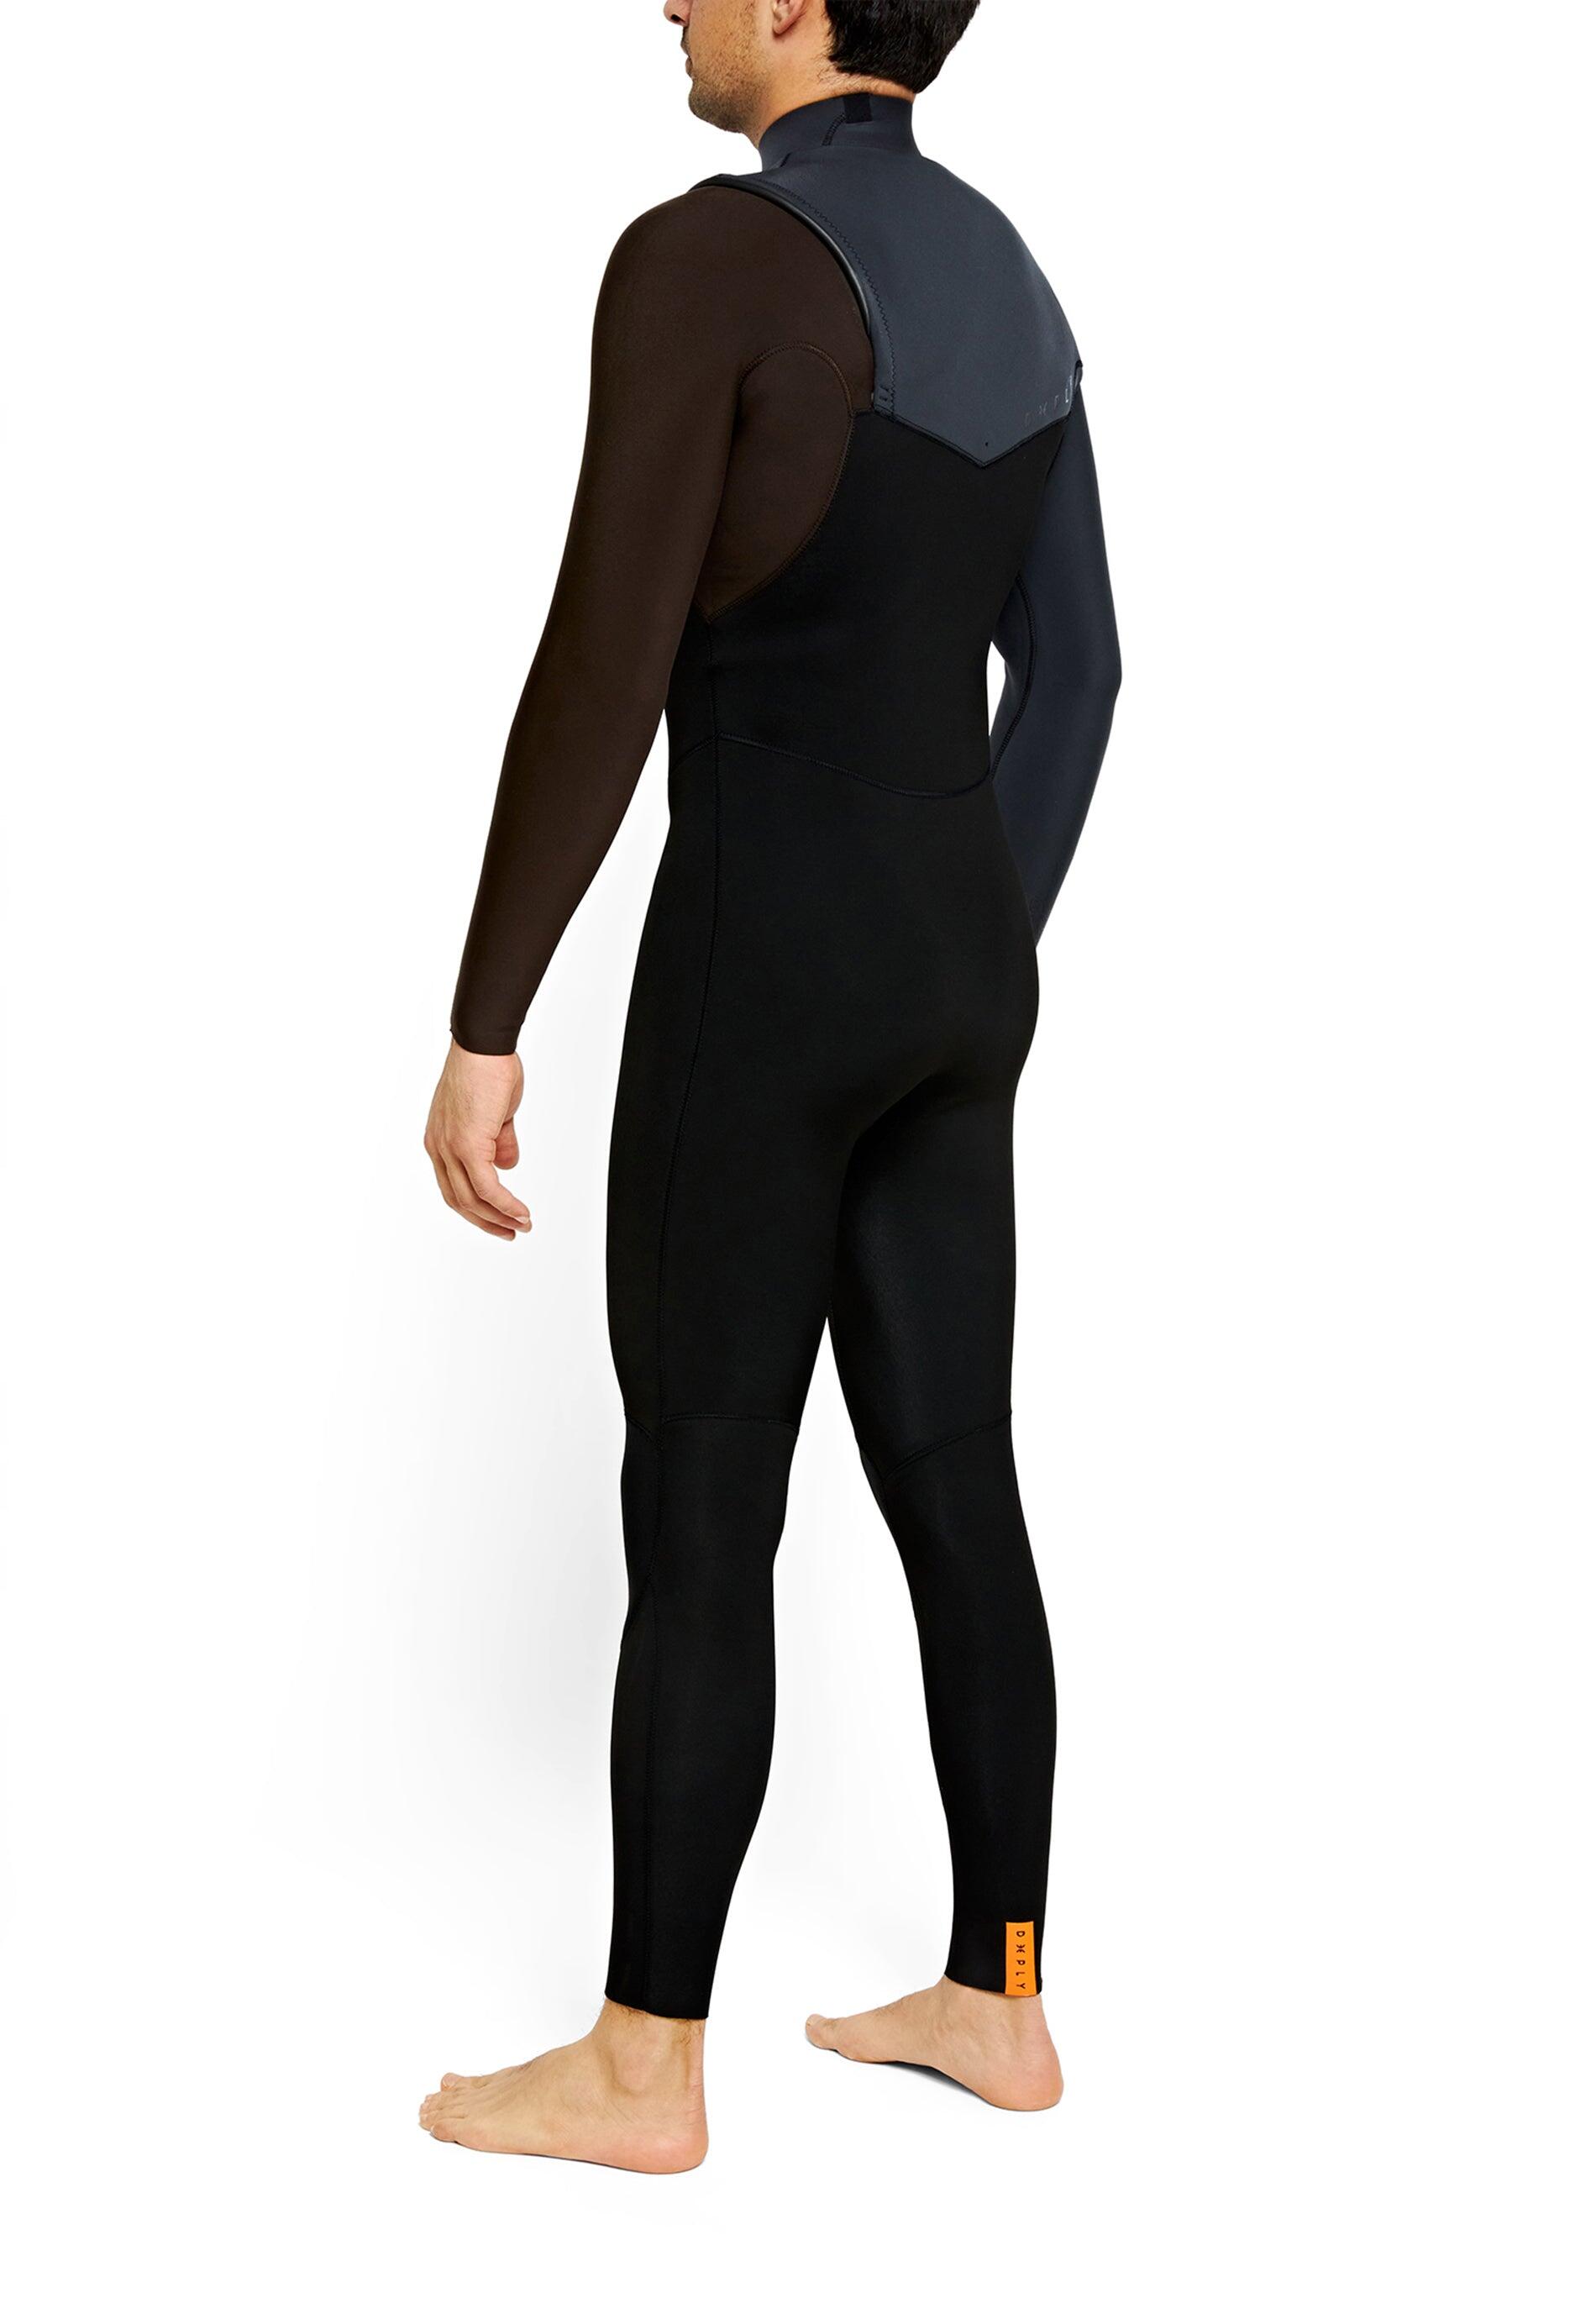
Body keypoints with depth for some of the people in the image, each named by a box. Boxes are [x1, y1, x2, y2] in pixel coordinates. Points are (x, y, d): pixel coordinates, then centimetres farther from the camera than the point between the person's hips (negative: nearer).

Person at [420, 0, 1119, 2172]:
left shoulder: (699, 259, -15)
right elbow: (1071, 668, 16)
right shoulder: (1011, 286, 13)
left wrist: (481, 1034, -14)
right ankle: (999, 2004, 22)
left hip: (769, 971, -8)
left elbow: (598, 677, -19)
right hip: (960, 956, 8)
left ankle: (642, 2065, 13)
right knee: (952, 1491, 13)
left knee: (697, 1520, 1)